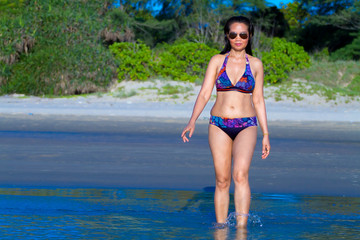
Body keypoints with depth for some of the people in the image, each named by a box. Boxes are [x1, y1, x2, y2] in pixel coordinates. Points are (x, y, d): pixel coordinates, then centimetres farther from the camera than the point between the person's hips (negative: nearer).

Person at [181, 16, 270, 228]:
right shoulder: (217, 61, 5)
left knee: (241, 174, -21)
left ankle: (242, 227, -23)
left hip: (246, 126, -1)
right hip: (219, 125, 1)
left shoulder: (256, 64, 6)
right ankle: (221, 226, 10)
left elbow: (258, 100, 10)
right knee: (222, 180, 1)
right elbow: (204, 94, 0)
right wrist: (193, 121, -15)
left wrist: (266, 134, 9)